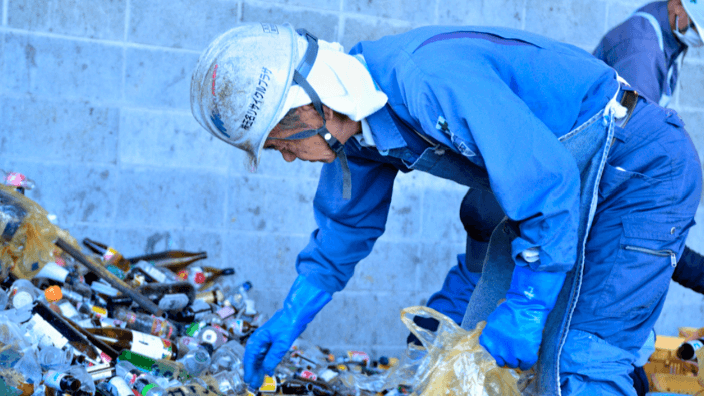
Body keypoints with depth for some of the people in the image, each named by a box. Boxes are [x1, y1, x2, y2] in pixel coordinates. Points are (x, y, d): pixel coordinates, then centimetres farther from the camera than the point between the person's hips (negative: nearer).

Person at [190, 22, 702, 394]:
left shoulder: (430, 80, -35)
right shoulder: (357, 116, -3)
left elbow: (549, 183, -31)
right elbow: (348, 220, 16)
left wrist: (525, 311, -24)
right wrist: (291, 316, 15)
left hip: (644, 170, -9)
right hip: (564, 178, 9)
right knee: (479, 349, 9)